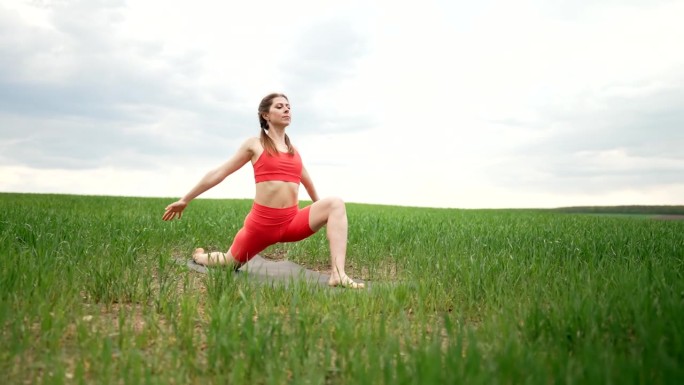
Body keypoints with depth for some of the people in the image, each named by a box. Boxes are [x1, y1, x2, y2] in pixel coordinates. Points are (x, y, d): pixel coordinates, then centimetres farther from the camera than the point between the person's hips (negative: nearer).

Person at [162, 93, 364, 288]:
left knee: (335, 204, -21)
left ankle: (338, 274, -32)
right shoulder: (255, 144, 3)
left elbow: (307, 181, 31)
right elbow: (219, 173, 7)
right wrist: (185, 200, 10)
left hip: (293, 221, 3)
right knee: (228, 263, 13)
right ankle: (199, 256, 50)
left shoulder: (293, 150, 14)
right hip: (261, 222, -3)